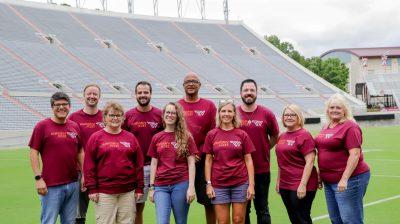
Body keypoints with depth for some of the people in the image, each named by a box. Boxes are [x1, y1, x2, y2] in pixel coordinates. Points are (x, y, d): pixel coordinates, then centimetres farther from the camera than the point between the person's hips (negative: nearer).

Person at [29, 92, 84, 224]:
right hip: (51, 186, -5)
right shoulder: (42, 126, -5)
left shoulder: (75, 127, 8)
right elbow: (34, 153, -6)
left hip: (73, 184, 5)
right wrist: (38, 178, -12)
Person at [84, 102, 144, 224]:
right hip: (104, 193, -2)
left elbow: (139, 164, 9)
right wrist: (92, 189, -6)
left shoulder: (131, 137, 9)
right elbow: (89, 166, -1)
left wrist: (139, 188, 5)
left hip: (128, 192, 3)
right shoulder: (95, 138, 2)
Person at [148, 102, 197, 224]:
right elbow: (154, 164, 12)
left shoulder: (186, 137, 3)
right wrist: (151, 187, 7)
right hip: (161, 186, 2)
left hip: (181, 184, -2)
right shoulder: (156, 138, 10)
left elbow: (191, 164, -1)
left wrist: (191, 187, -8)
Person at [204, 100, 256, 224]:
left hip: (240, 183, 0)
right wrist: (208, 184, -1)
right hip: (219, 184, 0)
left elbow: (248, 160, 2)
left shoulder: (242, 135, 2)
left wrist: (251, 184, -4)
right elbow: (208, 161, 5)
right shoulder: (212, 135, 3)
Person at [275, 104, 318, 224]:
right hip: (285, 185, 7)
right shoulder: (282, 136, 11)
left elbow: (310, 162, -16)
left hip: (301, 186, -7)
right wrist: (278, 181, 18)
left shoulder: (304, 135, -10)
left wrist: (303, 185, -20)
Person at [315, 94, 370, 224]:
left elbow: (355, 155, -19)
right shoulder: (326, 127, 12)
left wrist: (344, 179, -23)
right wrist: (320, 174, 19)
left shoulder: (350, 127, -12)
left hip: (349, 179, -8)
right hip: (329, 181, 9)